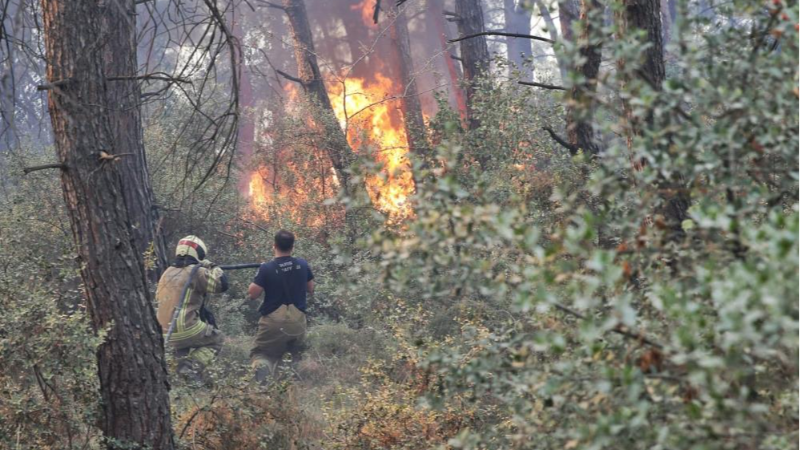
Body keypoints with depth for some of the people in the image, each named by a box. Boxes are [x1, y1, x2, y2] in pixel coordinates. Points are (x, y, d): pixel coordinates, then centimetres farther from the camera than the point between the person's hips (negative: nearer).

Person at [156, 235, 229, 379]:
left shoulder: (168, 272, 12)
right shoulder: (196, 272, -8)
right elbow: (222, 284, -9)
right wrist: (212, 267, 9)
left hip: (167, 334, 7)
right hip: (186, 329, -7)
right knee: (217, 339, 16)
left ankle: (183, 363, 11)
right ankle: (191, 368, -3)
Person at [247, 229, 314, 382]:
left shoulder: (267, 269, -12)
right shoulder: (303, 265, -1)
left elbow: (252, 294, -7)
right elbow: (311, 289, 13)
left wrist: (259, 276, 7)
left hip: (273, 321, -3)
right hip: (297, 320, 3)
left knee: (260, 353, 11)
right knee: (297, 354, 28)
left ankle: (262, 366, -24)